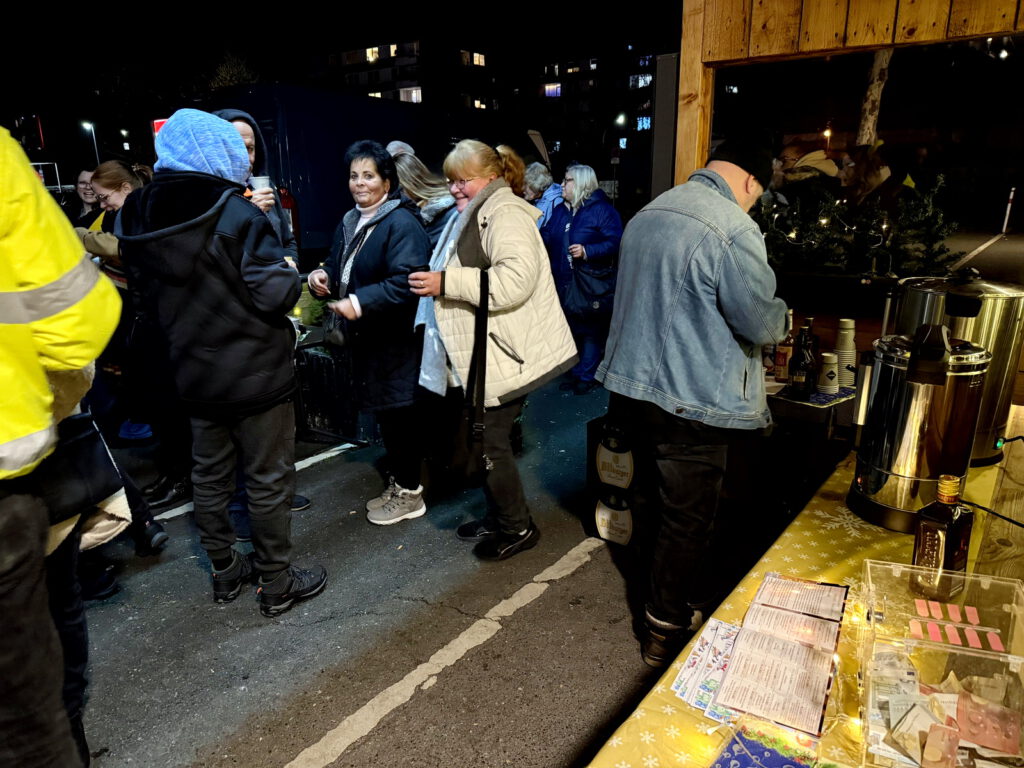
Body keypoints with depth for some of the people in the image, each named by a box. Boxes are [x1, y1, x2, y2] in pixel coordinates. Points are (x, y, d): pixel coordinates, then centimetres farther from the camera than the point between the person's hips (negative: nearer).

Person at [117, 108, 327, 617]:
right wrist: (291, 275, -3)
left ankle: (225, 573, 33)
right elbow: (273, 294, -23)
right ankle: (276, 585, 19)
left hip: (194, 375, 7)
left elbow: (148, 302, 11)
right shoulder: (236, 216, -17)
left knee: (209, 475, 17)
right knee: (268, 479, 6)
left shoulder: (139, 220, 4)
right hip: (255, 374, -6)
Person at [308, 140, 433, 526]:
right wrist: (321, 275, 1)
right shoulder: (349, 223, 15)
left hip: (395, 341, -9)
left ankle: (409, 493, 17)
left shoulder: (401, 224, -14)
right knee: (384, 413, 17)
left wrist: (360, 303, -30)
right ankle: (399, 483, 33)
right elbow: (337, 266, 23)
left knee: (398, 414, 1)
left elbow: (407, 281, -26)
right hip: (365, 339, 9)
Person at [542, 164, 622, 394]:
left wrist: (587, 252, -25)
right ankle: (577, 373, 30)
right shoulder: (560, 210, 13)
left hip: (591, 286, -7)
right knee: (572, 330, 16)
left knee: (591, 332, 3)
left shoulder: (602, 210, -9)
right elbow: (546, 238, 9)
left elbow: (615, 244, -17)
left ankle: (587, 376, 16)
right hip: (565, 284, 7)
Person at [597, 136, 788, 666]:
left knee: (655, 502, 23)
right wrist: (781, 314, 6)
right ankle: (665, 631, 23)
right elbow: (761, 324, -16)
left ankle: (680, 584, 46)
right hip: (690, 404, -8)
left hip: (631, 385, 9)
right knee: (687, 519, 8)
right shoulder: (733, 229, -19)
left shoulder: (647, 214, 8)